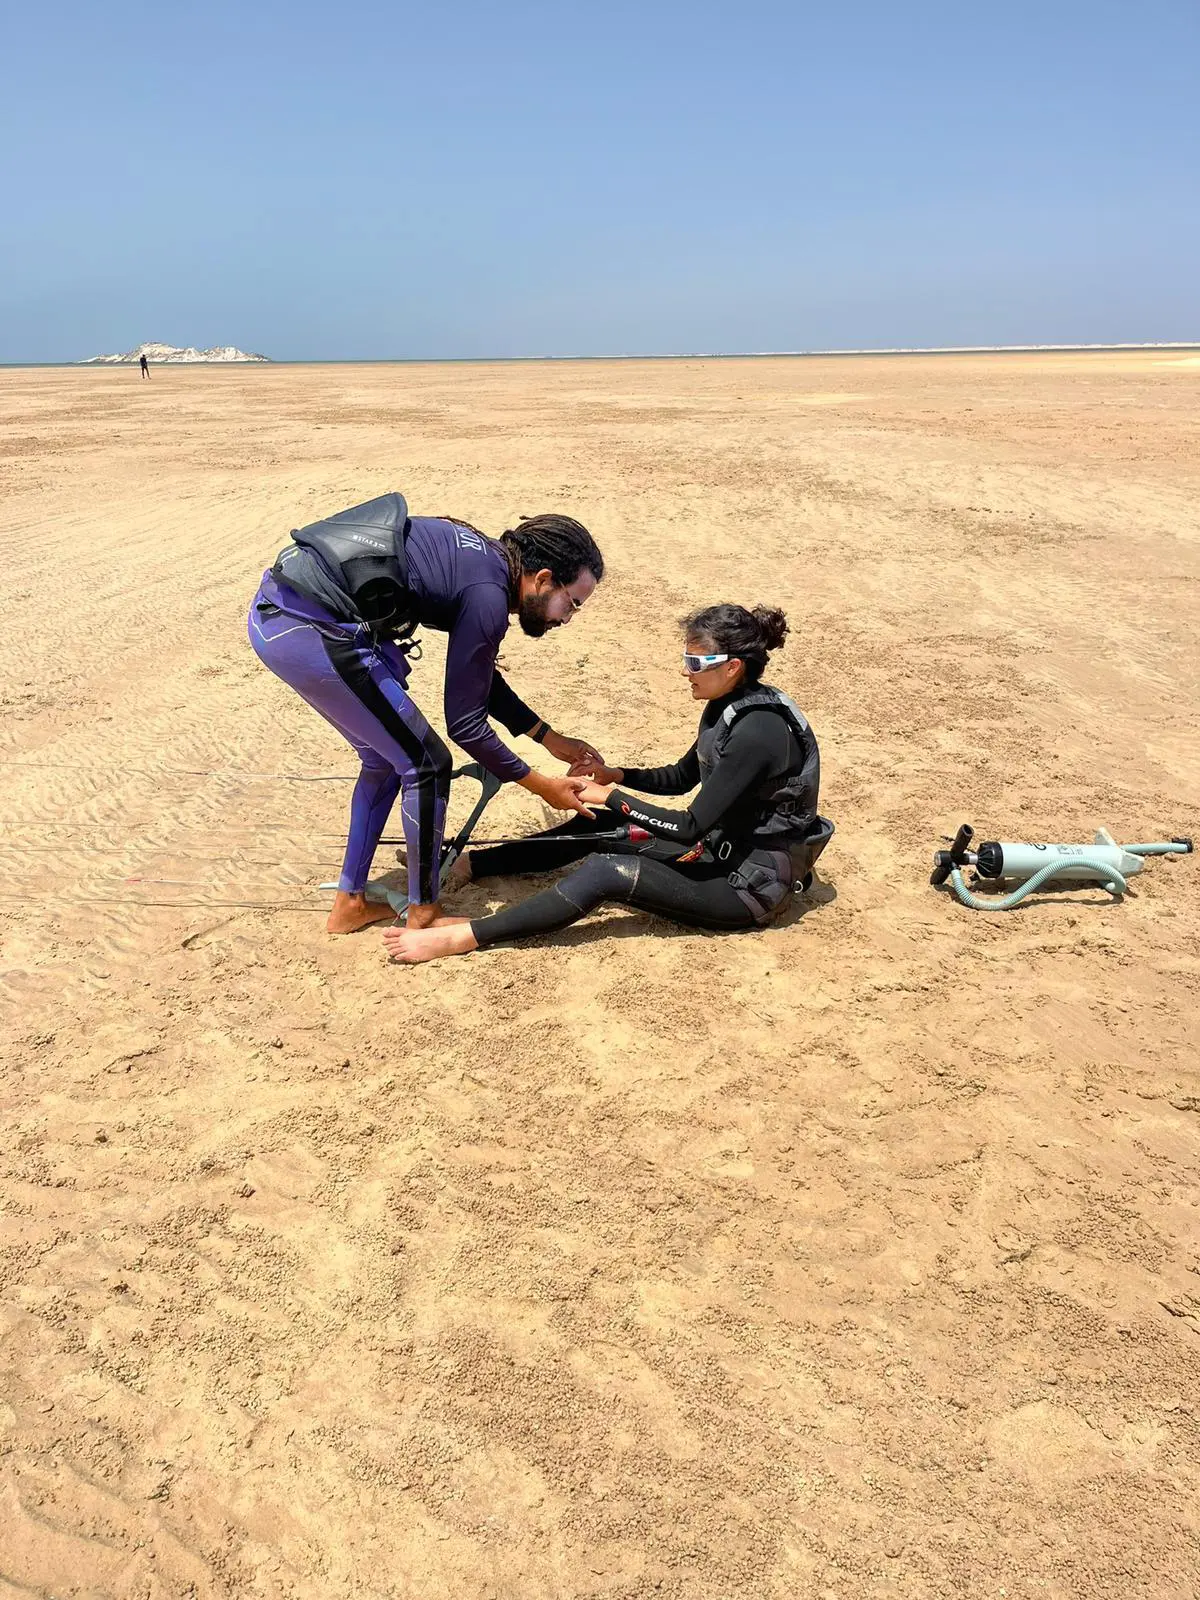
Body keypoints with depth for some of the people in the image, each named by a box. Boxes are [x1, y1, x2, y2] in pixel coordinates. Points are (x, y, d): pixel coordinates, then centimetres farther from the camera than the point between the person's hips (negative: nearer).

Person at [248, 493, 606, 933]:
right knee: (425, 765, 2)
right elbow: (464, 723, -7)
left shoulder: (484, 560, 15)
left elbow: (481, 680, 27)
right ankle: (424, 913, 17)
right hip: (308, 630, -10)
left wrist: (552, 739, 27)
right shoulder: (488, 597, -12)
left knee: (384, 758, 22)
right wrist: (540, 786, 4)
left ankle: (349, 904, 32)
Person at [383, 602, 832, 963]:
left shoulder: (759, 730, -27)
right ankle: (468, 863, 11)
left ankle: (464, 937, -25)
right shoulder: (729, 707, 2)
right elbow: (681, 777, 16)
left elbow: (693, 826, -26)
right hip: (723, 848, 9)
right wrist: (615, 775, 0)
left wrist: (612, 797, -18)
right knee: (597, 828, 5)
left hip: (752, 883, -9)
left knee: (607, 872, -25)